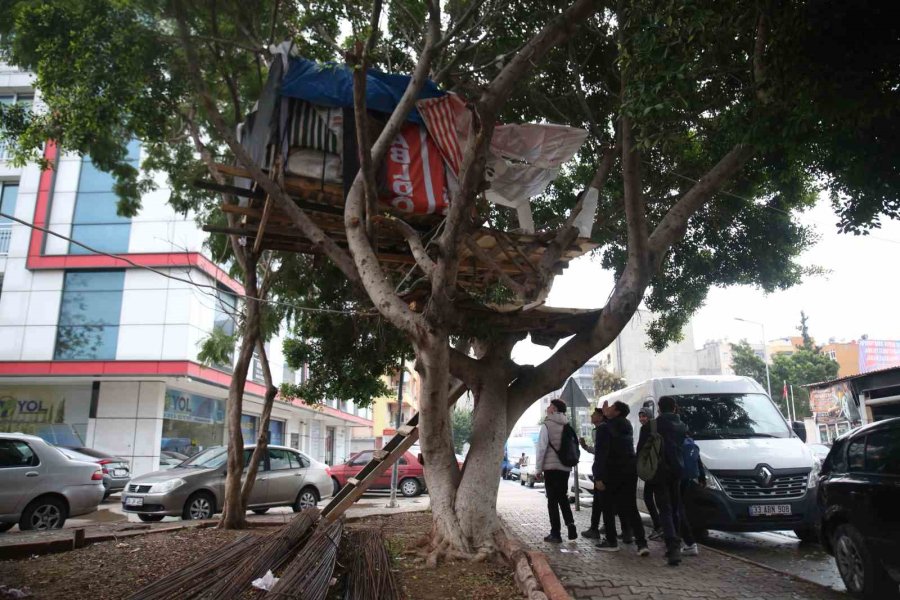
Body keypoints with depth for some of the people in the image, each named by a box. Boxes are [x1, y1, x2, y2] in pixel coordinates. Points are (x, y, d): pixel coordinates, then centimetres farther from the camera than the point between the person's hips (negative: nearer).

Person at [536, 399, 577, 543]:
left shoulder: (547, 425, -9)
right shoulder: (567, 426, 9)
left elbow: (542, 448, -12)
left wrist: (538, 469, -6)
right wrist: (569, 462, 18)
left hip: (551, 467, -6)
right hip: (565, 467, 6)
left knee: (552, 500, 1)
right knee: (563, 497, 18)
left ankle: (555, 533, 3)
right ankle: (571, 526, 8)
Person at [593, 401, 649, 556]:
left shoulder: (605, 428, -14)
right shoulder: (627, 427, 8)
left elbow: (601, 454, -20)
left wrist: (598, 477, -20)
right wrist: (606, 415, 26)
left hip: (612, 472, -6)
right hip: (630, 470, 6)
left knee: (608, 508, 8)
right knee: (630, 508, 7)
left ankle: (611, 542, 13)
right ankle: (642, 543, -2)